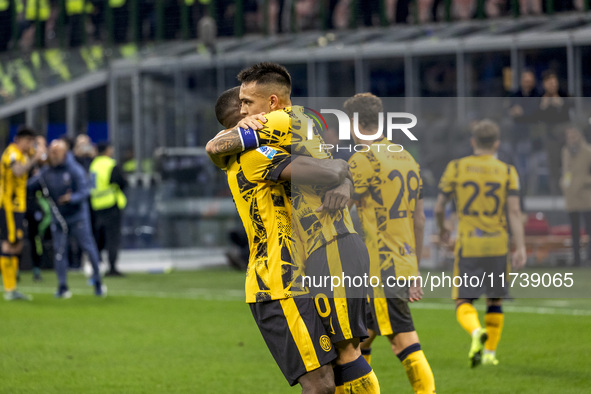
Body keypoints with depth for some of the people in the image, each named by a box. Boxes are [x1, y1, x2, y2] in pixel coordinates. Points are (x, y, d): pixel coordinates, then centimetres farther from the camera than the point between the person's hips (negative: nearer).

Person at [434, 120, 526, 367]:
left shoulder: (455, 168, 1)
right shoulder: (507, 172, 2)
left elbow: (439, 207, 5)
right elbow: (514, 211, -7)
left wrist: (442, 229, 25)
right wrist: (520, 248, -9)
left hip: (467, 245, -1)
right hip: (497, 245, 1)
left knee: (463, 302, 1)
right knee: (495, 301, 17)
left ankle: (476, 332, -28)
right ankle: (490, 352, 14)